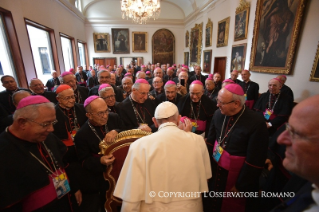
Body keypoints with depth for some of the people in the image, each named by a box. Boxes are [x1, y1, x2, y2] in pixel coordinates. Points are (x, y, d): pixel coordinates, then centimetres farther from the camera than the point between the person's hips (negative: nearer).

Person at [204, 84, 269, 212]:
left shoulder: (256, 123, -23)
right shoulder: (218, 115, -8)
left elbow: (255, 161, -18)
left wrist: (240, 186, -11)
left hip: (237, 177, -4)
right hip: (215, 171, 5)